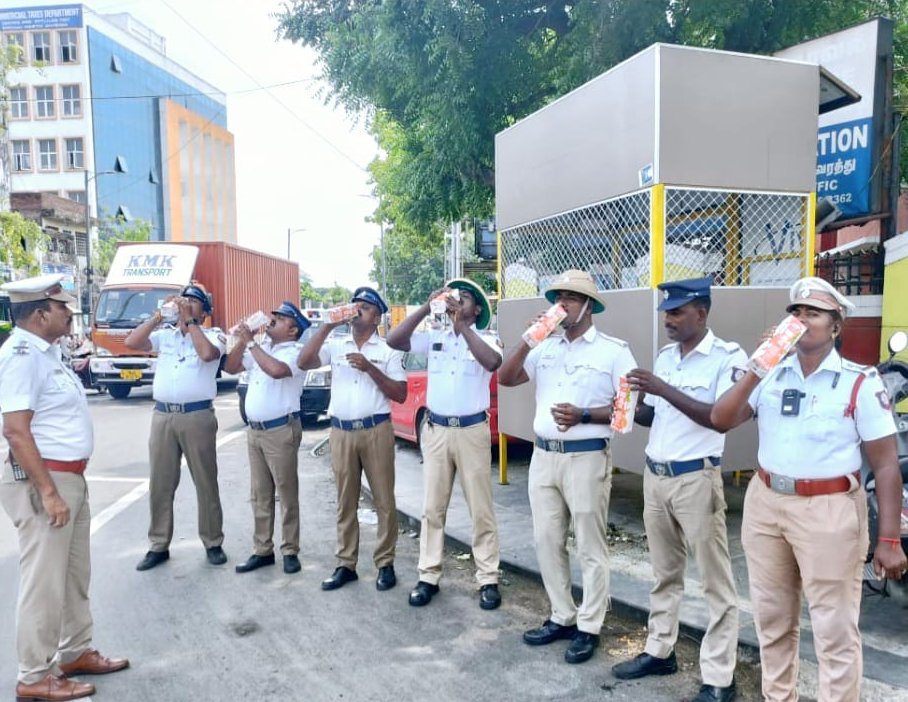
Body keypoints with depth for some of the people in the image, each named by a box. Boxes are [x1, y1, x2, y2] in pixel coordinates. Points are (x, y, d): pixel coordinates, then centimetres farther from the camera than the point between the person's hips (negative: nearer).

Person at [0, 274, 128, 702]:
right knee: (44, 581, 1)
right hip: (42, 480, -10)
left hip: (70, 476, 10)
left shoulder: (47, 350, 11)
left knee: (74, 574, 18)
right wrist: (48, 492, -25)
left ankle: (74, 652, 32)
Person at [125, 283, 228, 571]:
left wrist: (189, 320, -11)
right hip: (162, 416, 4)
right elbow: (131, 343, 0)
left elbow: (207, 354, -20)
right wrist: (158, 316, 0)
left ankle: (213, 543, 18)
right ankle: (159, 545, 21)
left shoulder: (213, 334, 1)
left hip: (198, 416, -4)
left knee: (206, 483, 6)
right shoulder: (165, 334, 12)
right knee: (160, 484, 10)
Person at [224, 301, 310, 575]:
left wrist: (251, 342, -20)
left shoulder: (294, 352, -10)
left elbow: (276, 370, -30)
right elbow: (230, 368, 13)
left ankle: (290, 551, 11)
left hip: (281, 430, -7)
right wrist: (242, 340, -1)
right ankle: (263, 550, 20)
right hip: (254, 430, 8)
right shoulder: (260, 348, 13)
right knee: (259, 495, 12)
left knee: (286, 494, 2)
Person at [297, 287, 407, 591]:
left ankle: (385, 564, 15)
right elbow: (303, 362, -8)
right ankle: (346, 564, 20)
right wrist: (328, 324, -10)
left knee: (384, 500, 3)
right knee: (345, 502, 10)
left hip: (376, 431, -2)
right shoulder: (335, 345, 8)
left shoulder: (388, 350, 3)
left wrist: (370, 368, -14)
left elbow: (400, 395, -3)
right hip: (341, 432, 2)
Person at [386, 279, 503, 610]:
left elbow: (492, 362, -23)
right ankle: (428, 576, 20)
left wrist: (462, 326, -23)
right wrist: (427, 308, -11)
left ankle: (488, 580, 16)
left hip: (472, 430, -3)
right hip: (436, 430, 3)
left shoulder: (486, 339, -1)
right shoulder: (434, 337, 7)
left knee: (480, 509, 5)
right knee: (432, 508, 9)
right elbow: (393, 340, -5)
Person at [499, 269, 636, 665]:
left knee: (590, 547, 4)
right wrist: (528, 340, -4)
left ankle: (588, 628, 18)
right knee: (547, 543, 12)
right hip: (543, 456, 6)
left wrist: (584, 416, -20)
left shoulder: (613, 350, -3)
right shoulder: (545, 348, 11)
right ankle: (562, 617, 28)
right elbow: (505, 379, 5)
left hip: (586, 458, -5)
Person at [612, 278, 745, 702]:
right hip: (655, 476, 7)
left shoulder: (727, 356, -9)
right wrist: (631, 410, -5)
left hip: (696, 479, -6)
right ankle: (660, 651, 32)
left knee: (714, 579, 4)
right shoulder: (665, 357, 11)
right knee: (665, 572, 18)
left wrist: (663, 389, -24)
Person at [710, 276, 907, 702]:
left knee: (835, 631, 4)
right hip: (765, 505, 5)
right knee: (771, 620, 18)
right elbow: (720, 421, -4)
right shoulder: (772, 375, 4)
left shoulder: (860, 384, -7)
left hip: (828, 512, -4)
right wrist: (755, 371, -13)